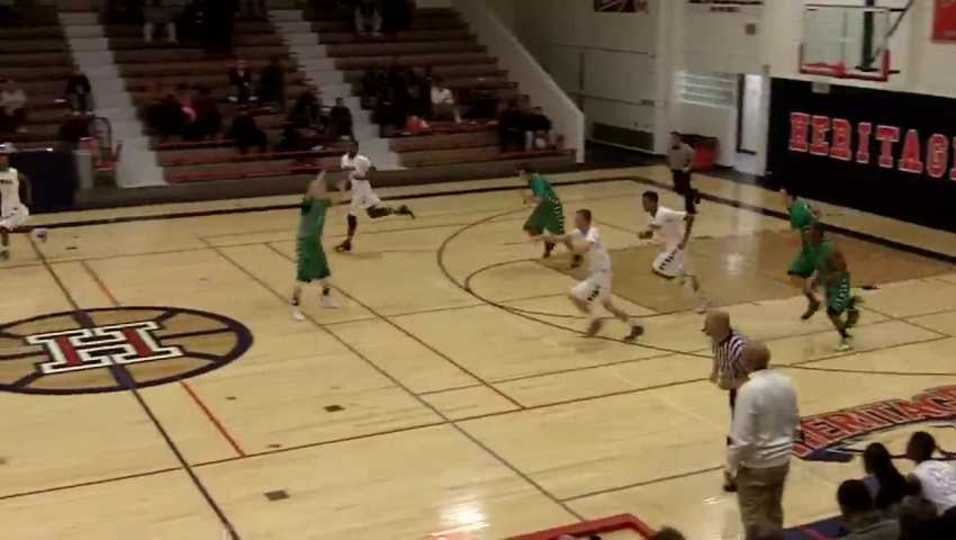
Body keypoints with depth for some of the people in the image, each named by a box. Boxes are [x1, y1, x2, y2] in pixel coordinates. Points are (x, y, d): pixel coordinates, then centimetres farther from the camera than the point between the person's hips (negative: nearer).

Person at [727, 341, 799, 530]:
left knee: (755, 521, 8)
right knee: (774, 513, 23)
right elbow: (795, 422, 9)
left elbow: (742, 438, -23)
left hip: (756, 465, -7)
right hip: (782, 460, 7)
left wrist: (732, 465, -9)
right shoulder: (786, 382, -4)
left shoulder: (749, 389, -26)